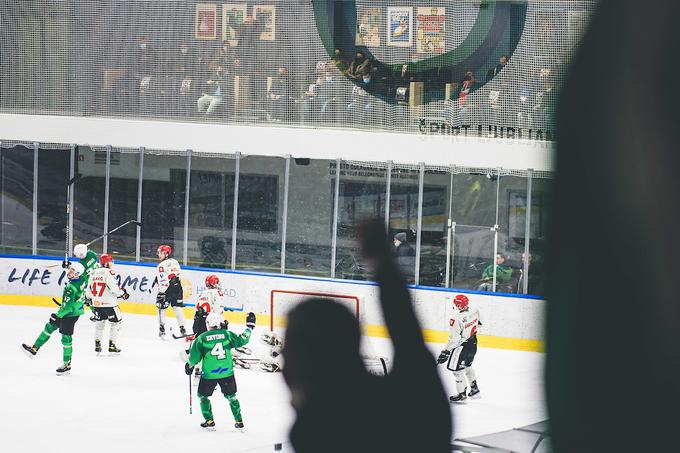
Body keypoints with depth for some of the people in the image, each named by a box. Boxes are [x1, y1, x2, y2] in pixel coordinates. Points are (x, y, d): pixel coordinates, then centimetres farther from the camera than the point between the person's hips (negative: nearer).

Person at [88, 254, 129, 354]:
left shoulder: (93, 273, 9)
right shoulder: (109, 272, -14)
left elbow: (89, 289, 14)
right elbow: (113, 287, -22)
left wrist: (91, 299, 29)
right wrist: (122, 293, -5)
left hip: (97, 303, 7)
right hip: (109, 303, -7)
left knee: (99, 323, 22)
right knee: (115, 323, 7)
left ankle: (97, 345, 21)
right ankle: (112, 345, 3)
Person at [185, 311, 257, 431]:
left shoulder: (201, 338, -4)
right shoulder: (227, 334, -2)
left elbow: (194, 357, 0)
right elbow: (241, 341, 1)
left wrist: (190, 366, 21)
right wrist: (249, 328, 13)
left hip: (209, 374, -2)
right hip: (227, 373, 2)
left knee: (203, 395, 19)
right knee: (231, 396, 19)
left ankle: (209, 421, 13)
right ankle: (239, 421, 18)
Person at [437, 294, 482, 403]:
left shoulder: (457, 319, -28)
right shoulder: (474, 312, -8)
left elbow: (453, 339, -27)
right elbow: (477, 321, 17)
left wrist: (446, 352, -20)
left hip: (461, 346, -8)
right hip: (473, 344, 8)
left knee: (457, 369, 4)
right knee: (467, 366, 27)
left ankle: (462, 394, 8)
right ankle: (474, 389, 34)